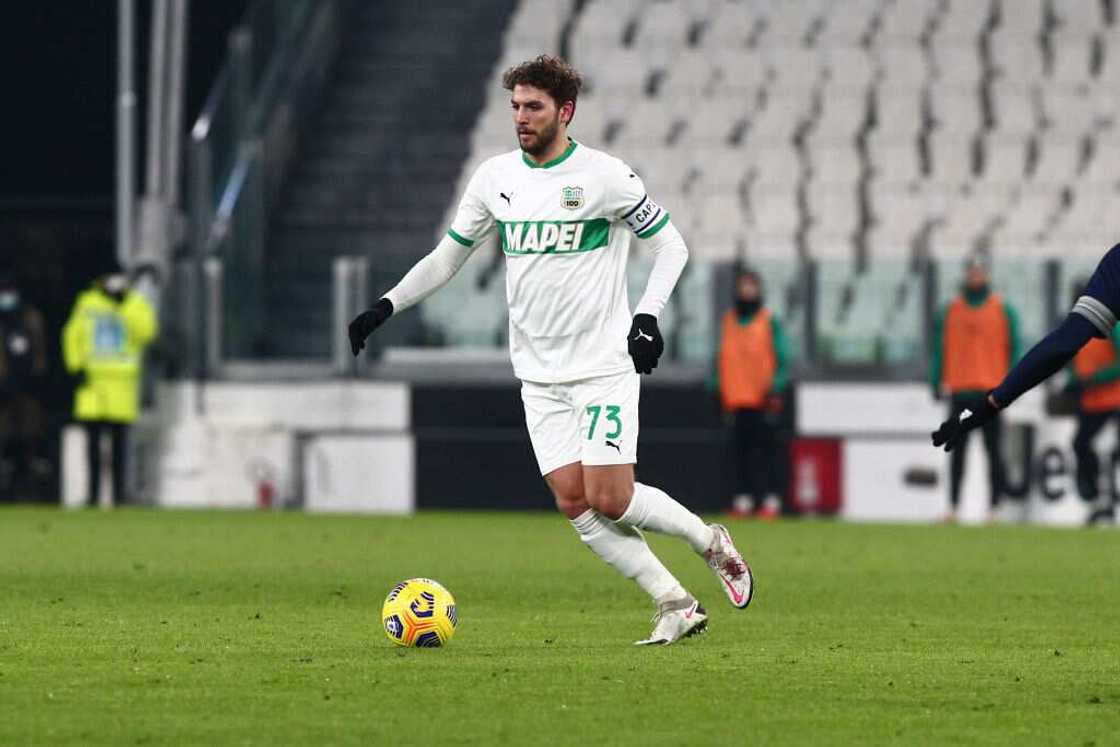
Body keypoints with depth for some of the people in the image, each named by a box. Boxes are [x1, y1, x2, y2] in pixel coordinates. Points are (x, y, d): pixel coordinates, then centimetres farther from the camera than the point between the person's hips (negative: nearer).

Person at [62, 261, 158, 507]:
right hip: (92, 378, 2)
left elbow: (146, 332, -12)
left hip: (122, 379, -2)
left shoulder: (136, 304, 4)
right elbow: (72, 335, 14)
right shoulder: (87, 303, 10)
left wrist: (126, 305, -15)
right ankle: (93, 492, 7)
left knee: (120, 439, -2)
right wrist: (76, 367, 3)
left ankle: (119, 492, 1)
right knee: (93, 438, 2)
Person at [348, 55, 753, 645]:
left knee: (609, 499, -13)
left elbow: (670, 244, -1)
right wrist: (386, 307, 4)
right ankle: (676, 606, 0)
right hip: (539, 375, 5)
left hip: (604, 365, -5)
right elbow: (448, 256, 15)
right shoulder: (495, 177, 5)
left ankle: (711, 543, 13)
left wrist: (648, 314, -15)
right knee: (573, 501, -6)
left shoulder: (604, 176, -9)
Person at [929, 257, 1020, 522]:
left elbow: (1014, 347, 3)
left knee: (994, 450, -1)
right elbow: (940, 348, 9)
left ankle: (994, 506, 2)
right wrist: (937, 382, 0)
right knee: (957, 451, 3)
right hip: (960, 390, 2)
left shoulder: (1002, 309, 4)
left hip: (992, 391, -2)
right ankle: (954, 505, 5)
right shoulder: (951, 310, 9)